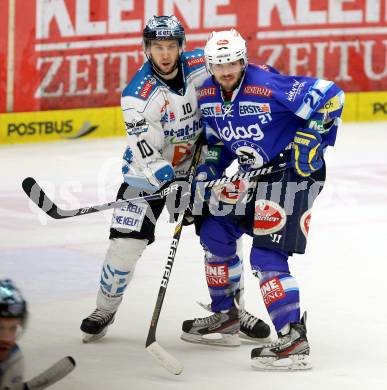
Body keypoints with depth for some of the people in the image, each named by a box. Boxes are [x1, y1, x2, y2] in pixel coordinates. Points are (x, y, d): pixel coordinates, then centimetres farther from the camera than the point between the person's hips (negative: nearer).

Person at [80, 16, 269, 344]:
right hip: (150, 171, -3)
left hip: (196, 165, 3)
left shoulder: (201, 66, -14)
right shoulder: (138, 96, -22)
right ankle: (104, 311, 8)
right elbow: (148, 156, -23)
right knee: (127, 240, -10)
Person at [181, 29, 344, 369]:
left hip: (293, 172, -9)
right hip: (249, 175, 9)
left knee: (266, 256, -17)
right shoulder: (207, 95, 0)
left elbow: (330, 96, -24)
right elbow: (213, 141, 15)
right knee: (215, 233, 16)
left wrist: (310, 137, -24)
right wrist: (204, 177, 5)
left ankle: (293, 339, -16)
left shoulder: (269, 85, -25)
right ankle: (225, 315, 33)